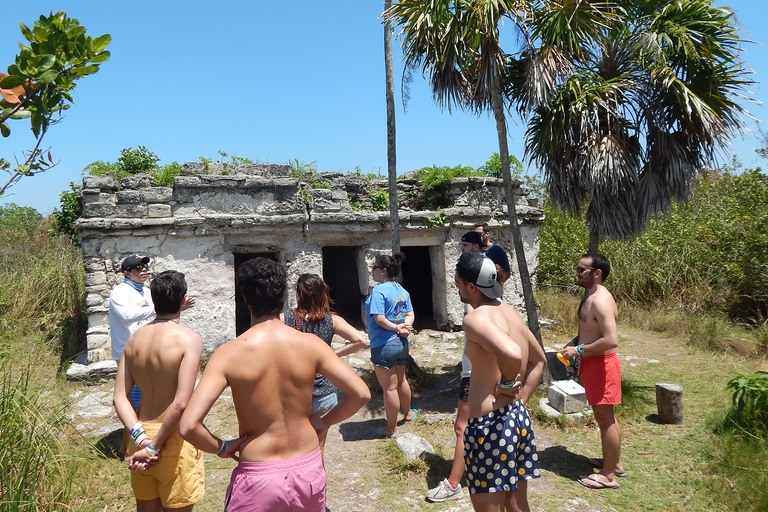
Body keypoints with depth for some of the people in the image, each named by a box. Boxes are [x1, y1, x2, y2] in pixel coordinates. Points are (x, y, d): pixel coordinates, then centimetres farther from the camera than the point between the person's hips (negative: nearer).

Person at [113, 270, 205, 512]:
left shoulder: (134, 339, 2)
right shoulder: (189, 339, -17)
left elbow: (120, 398, -2)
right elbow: (181, 403, -23)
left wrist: (140, 437, -8)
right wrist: (155, 446, -14)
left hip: (141, 435, 6)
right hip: (173, 438, -6)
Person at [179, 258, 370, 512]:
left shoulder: (229, 353, -16)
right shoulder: (310, 344, -11)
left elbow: (188, 426, -23)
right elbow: (361, 393, -9)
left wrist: (221, 448, -5)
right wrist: (325, 422, 5)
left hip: (258, 480, -3)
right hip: (309, 470, 3)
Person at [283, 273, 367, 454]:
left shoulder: (285, 318, -9)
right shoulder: (332, 320, -6)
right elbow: (360, 340, -16)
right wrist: (333, 354, -5)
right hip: (323, 393, 1)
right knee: (317, 450, 16)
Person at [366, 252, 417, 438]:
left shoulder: (378, 291, -19)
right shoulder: (402, 290, 6)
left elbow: (379, 319, -25)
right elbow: (410, 315, 4)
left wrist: (396, 327, -12)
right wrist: (404, 327, -13)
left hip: (384, 345, -8)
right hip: (402, 343, 8)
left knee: (389, 387, 4)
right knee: (401, 380, 27)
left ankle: (391, 429, 17)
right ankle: (408, 413, 47)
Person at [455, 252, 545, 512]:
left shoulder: (475, 318, -19)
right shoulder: (510, 312, 7)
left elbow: (512, 354, -37)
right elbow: (539, 360, 18)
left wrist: (505, 385, -18)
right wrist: (520, 399, 13)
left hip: (491, 424, -9)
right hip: (519, 416, 9)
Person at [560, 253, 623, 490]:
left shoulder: (600, 300, -23)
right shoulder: (590, 295, 10)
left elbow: (611, 340, -30)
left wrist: (578, 350, -22)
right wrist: (574, 342, 8)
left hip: (601, 364, -11)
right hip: (592, 362, 11)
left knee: (605, 418, 1)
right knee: (606, 417, 21)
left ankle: (608, 476, 13)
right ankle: (614, 462, 37)